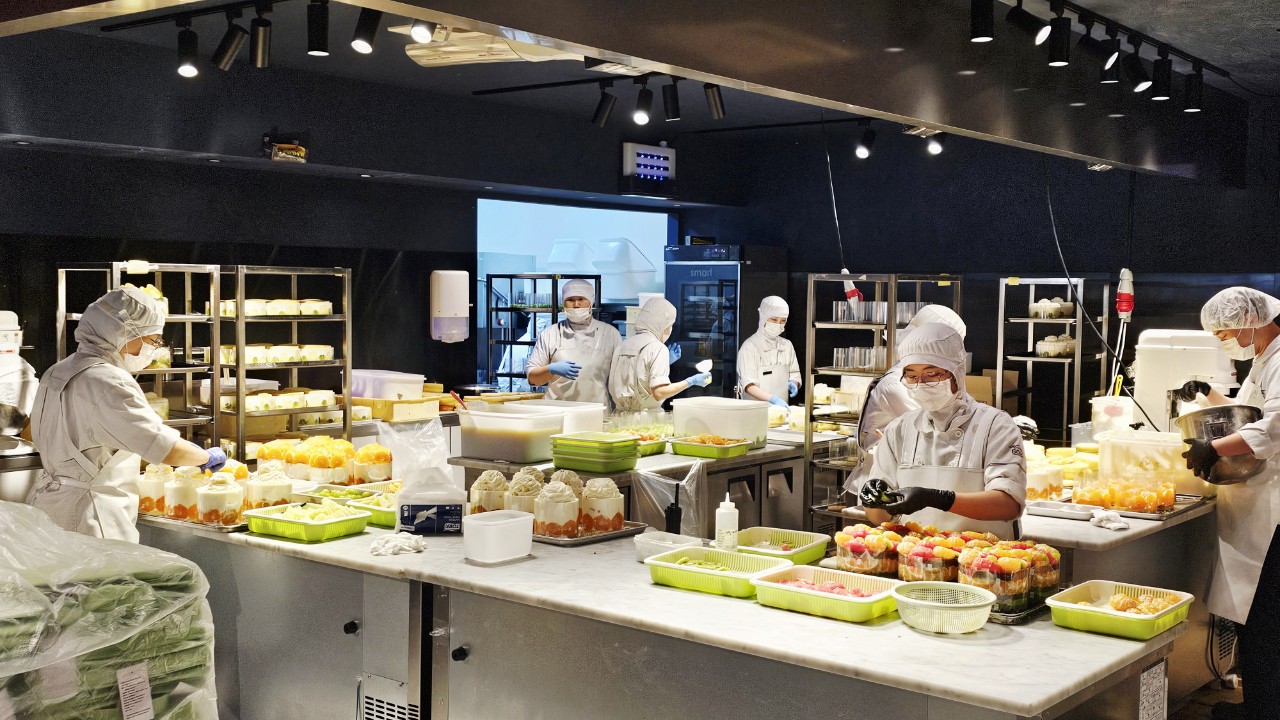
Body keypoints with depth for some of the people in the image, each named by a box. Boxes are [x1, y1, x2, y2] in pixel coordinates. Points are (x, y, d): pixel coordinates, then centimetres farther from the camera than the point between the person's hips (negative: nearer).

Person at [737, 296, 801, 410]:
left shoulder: (787, 345, 13)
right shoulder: (750, 347, -3)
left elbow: (794, 374, 22)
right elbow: (749, 386, -10)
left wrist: (793, 383, -1)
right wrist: (772, 399, -24)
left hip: (781, 407, 4)